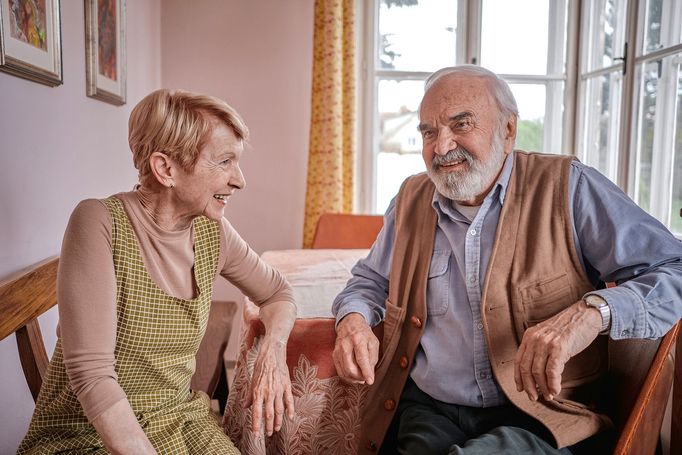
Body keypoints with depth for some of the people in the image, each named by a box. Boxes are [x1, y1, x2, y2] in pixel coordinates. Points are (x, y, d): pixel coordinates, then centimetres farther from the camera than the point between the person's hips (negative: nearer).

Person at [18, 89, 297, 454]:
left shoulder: (213, 231, -4)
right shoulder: (100, 222, -19)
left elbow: (278, 292, 9)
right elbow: (91, 372, -23)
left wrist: (273, 350, -10)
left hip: (179, 419, 4)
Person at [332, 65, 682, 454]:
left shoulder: (568, 188, -3)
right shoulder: (412, 200, 11)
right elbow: (372, 279, 22)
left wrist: (592, 311, -26)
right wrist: (353, 319, -1)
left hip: (544, 419, -2)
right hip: (430, 410, 3)